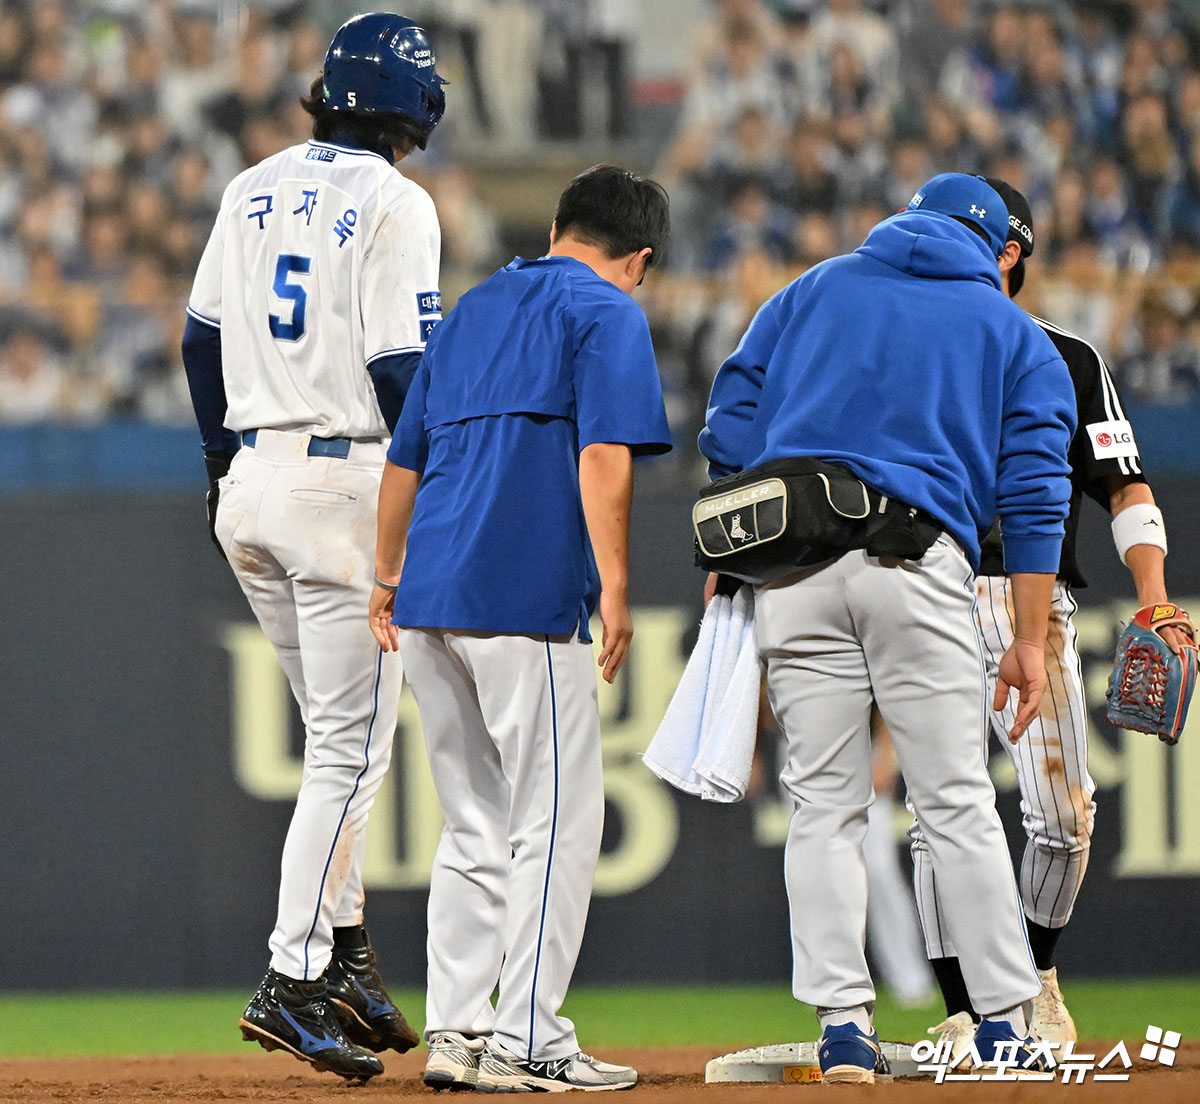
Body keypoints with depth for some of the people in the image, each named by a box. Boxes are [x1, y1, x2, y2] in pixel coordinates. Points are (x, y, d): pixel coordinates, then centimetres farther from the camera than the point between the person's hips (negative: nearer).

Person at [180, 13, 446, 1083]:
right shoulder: (393, 204, -10)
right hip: (350, 484, -7)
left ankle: (345, 955, 16)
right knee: (351, 743, -5)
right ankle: (292, 981, -11)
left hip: (252, 482, 7)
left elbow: (203, 340, 14)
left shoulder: (253, 190, 10)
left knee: (339, 729, 19)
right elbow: (402, 365, -15)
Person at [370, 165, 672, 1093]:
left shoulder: (473, 310, 22)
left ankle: (453, 1032, 10)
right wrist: (614, 584, -15)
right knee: (556, 819, -3)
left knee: (476, 826, 13)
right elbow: (604, 453, -12)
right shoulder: (607, 314, 1)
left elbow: (404, 459, 25)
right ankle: (526, 1043, -7)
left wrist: (388, 578, 32)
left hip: (429, 600, 7)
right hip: (528, 598, -7)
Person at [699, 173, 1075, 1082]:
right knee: (958, 801, 2)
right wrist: (1032, 640, 6)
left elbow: (732, 425, 13)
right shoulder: (1018, 337, 19)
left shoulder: (815, 291, 23)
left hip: (791, 559, 2)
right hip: (919, 563, -2)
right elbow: (1034, 494, 8)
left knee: (824, 802, 3)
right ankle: (1004, 1022, 2)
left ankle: (842, 1023, -3)